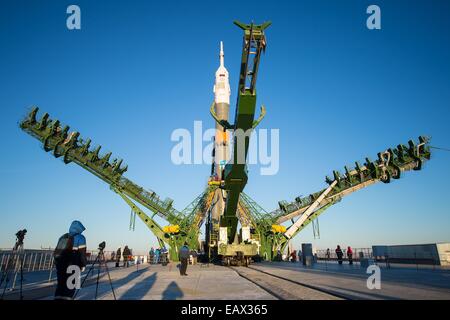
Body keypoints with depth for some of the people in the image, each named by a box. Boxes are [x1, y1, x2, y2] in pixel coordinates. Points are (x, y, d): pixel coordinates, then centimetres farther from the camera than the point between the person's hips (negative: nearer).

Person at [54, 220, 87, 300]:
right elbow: (82, 253, -7)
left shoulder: (62, 237, 19)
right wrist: (83, 264, 2)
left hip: (59, 264, 6)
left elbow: (56, 251, 17)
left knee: (60, 284, 14)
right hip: (72, 265, -6)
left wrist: (58, 261, 23)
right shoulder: (80, 237, -2)